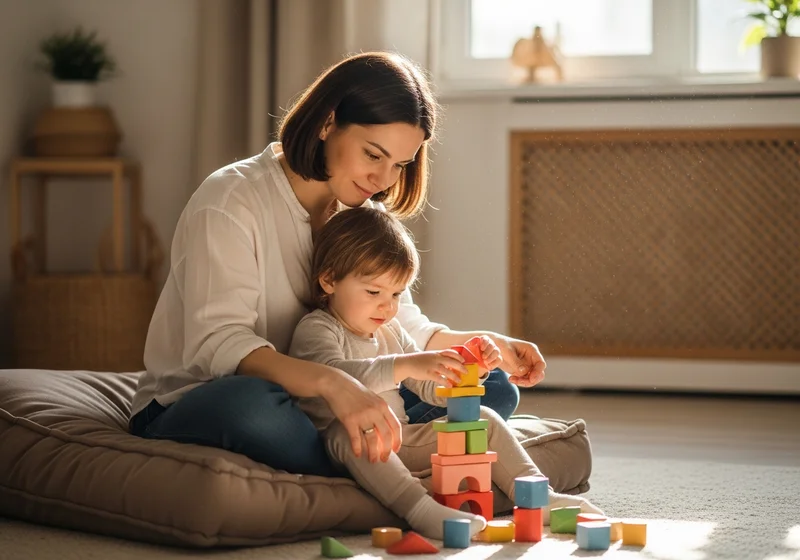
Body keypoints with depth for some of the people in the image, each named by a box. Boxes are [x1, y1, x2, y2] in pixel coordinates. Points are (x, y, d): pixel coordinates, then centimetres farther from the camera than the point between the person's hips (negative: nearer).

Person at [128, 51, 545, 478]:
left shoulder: (364, 214, 9)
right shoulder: (230, 202, -16)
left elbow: (403, 327, 15)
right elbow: (218, 344, -30)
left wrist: (490, 347, -3)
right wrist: (331, 383, -46)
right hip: (191, 409, -7)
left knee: (492, 389, -8)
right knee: (252, 402, -44)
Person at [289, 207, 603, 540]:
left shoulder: (390, 332, 19)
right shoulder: (315, 330, -7)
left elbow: (432, 391, 21)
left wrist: (468, 367, 0)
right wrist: (406, 365, -41)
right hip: (345, 446, -8)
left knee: (482, 419, 3)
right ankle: (418, 508, -52)